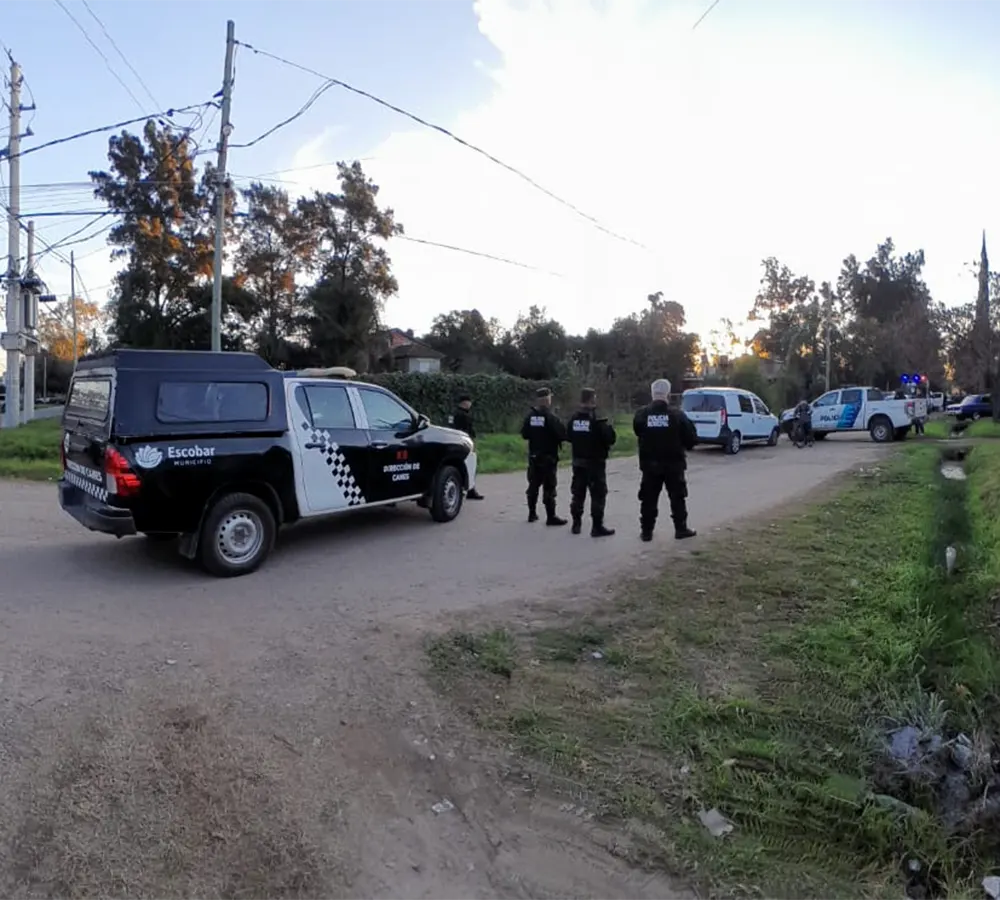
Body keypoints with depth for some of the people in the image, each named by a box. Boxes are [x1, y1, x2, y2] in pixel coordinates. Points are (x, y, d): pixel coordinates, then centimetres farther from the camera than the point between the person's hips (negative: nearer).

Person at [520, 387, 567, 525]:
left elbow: (524, 434, 5)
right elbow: (562, 434, -19)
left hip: (534, 456, 6)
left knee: (533, 485, 16)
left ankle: (532, 513, 24)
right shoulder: (550, 416, -16)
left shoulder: (530, 416, 1)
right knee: (549, 487, -2)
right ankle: (551, 517, 0)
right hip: (548, 457, -6)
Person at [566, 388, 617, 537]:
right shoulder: (597, 419, -17)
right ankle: (597, 527, 0)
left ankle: (576, 524, 21)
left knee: (578, 493, 14)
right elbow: (610, 438, -17)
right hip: (595, 463, -6)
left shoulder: (573, 419, 1)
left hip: (578, 462, 6)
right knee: (598, 495, 0)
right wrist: (609, 427, 1)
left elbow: (568, 437, 10)